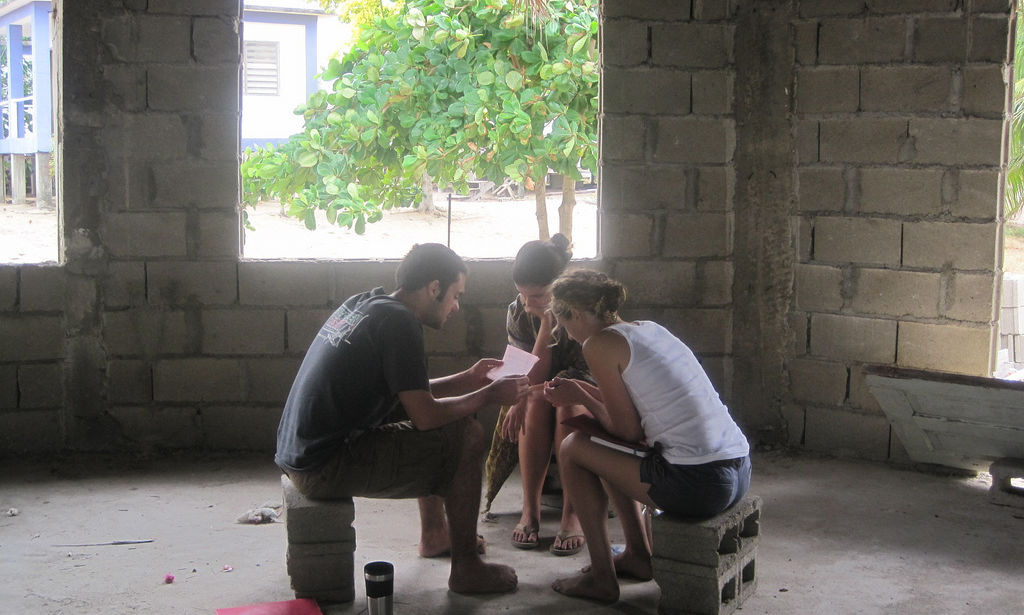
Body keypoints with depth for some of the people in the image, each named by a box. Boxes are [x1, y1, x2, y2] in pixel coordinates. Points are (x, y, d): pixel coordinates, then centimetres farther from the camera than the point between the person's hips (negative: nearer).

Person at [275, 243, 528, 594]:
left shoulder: (362, 304, 13)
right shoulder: (397, 320, -16)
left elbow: (410, 395, 22)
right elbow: (424, 415, -18)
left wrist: (468, 379, 20)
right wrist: (487, 395, -5)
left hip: (300, 456, 10)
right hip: (327, 466, -10)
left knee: (440, 433, 24)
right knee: (466, 435, -7)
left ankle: (433, 534, 38)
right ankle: (466, 568, 0)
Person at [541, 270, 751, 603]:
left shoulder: (600, 344, -7)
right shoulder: (649, 328, 16)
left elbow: (629, 432, -5)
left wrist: (580, 397, 7)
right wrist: (584, 390, 26)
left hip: (697, 483, -9)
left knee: (573, 448, 8)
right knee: (608, 448, 28)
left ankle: (601, 577, 12)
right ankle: (639, 555, 34)